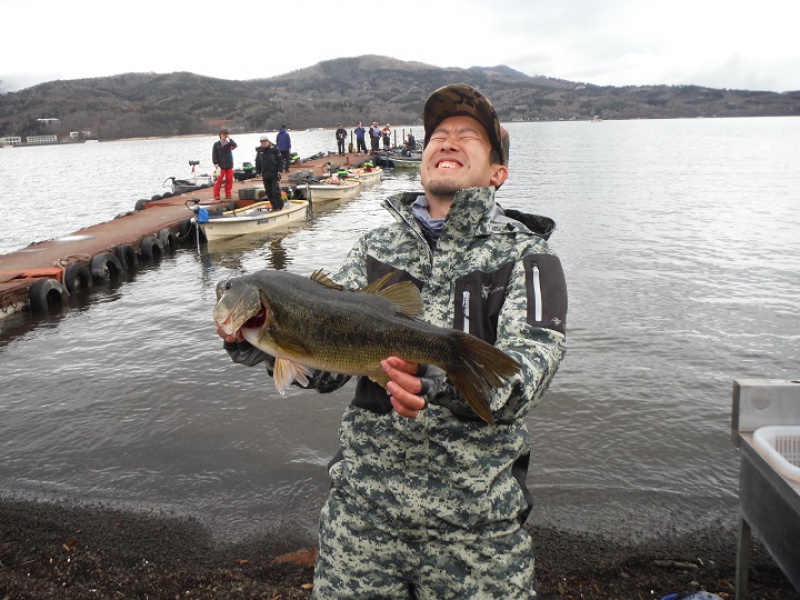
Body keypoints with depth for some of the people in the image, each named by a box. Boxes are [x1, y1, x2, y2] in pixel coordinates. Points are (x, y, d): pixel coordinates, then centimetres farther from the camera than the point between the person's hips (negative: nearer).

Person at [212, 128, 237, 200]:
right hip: (221, 166, -3)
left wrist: (230, 139, -13)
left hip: (229, 165, 3)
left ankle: (228, 194, 13)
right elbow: (214, 154, 0)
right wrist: (215, 163, -8)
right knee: (219, 180, -5)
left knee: (229, 180, 4)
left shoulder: (229, 143, 7)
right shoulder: (216, 144, 2)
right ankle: (216, 195, 1)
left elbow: (235, 145, -14)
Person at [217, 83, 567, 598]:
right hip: (363, 498, 3)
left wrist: (442, 384, -37)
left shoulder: (526, 255, -4)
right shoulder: (376, 247, 7)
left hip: (476, 517, -2)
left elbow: (530, 367, -19)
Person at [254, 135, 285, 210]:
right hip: (265, 175, 5)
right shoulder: (259, 151, 8)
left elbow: (280, 160, -3)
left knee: (275, 190, -9)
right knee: (268, 191, 7)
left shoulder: (274, 149, -5)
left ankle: (279, 206, 0)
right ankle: (274, 206, 16)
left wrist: (279, 171, -10)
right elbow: (257, 162, 17)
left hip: (274, 174, -5)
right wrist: (258, 172, 10)